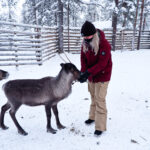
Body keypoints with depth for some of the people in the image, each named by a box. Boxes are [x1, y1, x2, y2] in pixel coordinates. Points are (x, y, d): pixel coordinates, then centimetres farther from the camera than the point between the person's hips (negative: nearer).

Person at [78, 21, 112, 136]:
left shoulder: (104, 44, -25)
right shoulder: (85, 43, -4)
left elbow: (101, 64, -27)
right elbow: (83, 58, -4)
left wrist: (88, 73, -35)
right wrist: (83, 72, -20)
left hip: (102, 76, -6)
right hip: (91, 75, 6)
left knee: (100, 100, -4)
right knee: (93, 97, 20)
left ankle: (100, 127, 7)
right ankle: (93, 117, 39)